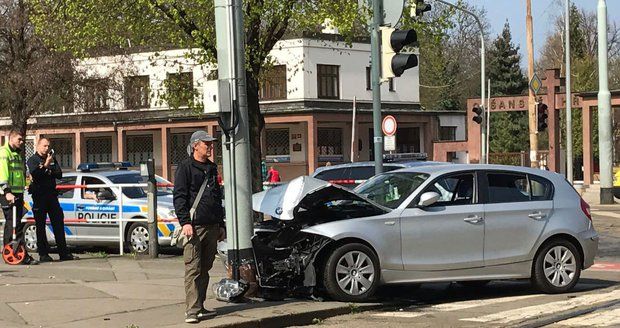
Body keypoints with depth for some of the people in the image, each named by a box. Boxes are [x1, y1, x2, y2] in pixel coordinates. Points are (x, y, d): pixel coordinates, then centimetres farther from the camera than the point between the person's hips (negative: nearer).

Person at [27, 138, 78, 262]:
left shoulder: (52, 159, 16)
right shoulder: (32, 160, 2)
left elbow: (59, 174, 5)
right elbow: (34, 174, -15)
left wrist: (49, 170, -10)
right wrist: (45, 165, -18)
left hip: (52, 194, 5)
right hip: (39, 196, -5)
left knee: (58, 223, 3)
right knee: (40, 226, -2)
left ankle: (64, 253, 5)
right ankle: (43, 254, 1)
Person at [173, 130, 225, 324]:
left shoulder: (211, 168, 19)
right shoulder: (185, 168, -2)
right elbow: (179, 197, -8)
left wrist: (221, 224, 22)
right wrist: (185, 222, -17)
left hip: (212, 227, 7)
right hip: (194, 227, -7)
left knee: (205, 269, 9)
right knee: (193, 270, -9)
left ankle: (199, 307, 15)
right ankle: (192, 310, -11)